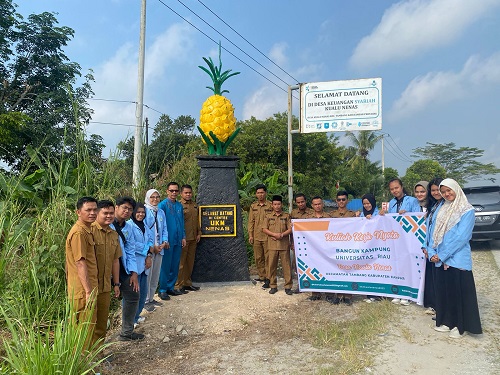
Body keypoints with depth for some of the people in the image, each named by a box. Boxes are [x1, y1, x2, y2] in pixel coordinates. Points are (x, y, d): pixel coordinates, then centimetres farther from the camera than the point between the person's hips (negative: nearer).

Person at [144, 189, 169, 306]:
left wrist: (164, 242, -2)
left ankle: (151, 298, 26)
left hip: (159, 248, 7)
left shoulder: (161, 212, 13)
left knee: (156, 275, 13)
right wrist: (152, 246, -13)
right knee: (147, 275, -3)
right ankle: (145, 300, 10)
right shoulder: (144, 211, -8)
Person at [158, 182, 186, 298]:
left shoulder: (180, 206, 10)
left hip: (178, 240, 6)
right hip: (168, 240, -5)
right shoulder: (162, 205, -7)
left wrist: (183, 237, 11)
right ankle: (162, 289, 13)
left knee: (175, 265, 11)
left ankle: (170, 287, 24)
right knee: (165, 265, 2)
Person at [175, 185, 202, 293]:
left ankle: (188, 283, 23)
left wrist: (199, 233, 13)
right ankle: (178, 285, 7)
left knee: (190, 261, 13)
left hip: (193, 239, 7)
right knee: (181, 262, -2)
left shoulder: (195, 205, 15)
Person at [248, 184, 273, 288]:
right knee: (258, 258, 9)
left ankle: (268, 278, 5)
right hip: (256, 237, 4)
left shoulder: (271, 205, 0)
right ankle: (262, 276, 23)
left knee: (268, 258, -2)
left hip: (267, 236, -4)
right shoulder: (253, 206, 10)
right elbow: (251, 222, 10)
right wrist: (250, 235, 4)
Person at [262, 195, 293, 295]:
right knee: (272, 265, 5)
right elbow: (264, 229, 2)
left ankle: (288, 286, 9)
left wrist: (282, 235, -14)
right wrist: (274, 234, -11)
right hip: (272, 245, 1)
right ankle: (273, 286, 16)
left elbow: (290, 229, 1)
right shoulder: (268, 216, 8)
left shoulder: (286, 216, 6)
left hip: (284, 245, -1)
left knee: (286, 265, 1)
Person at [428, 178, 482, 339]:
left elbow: (461, 237, -15)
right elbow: (435, 233, 11)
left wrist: (442, 255, -15)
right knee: (442, 290, 13)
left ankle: (459, 326, 17)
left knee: (459, 292, 2)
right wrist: (432, 252, -2)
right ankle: (446, 321, 27)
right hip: (440, 259, 6)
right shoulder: (442, 209, 12)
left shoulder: (467, 210, -8)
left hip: (457, 258, -6)